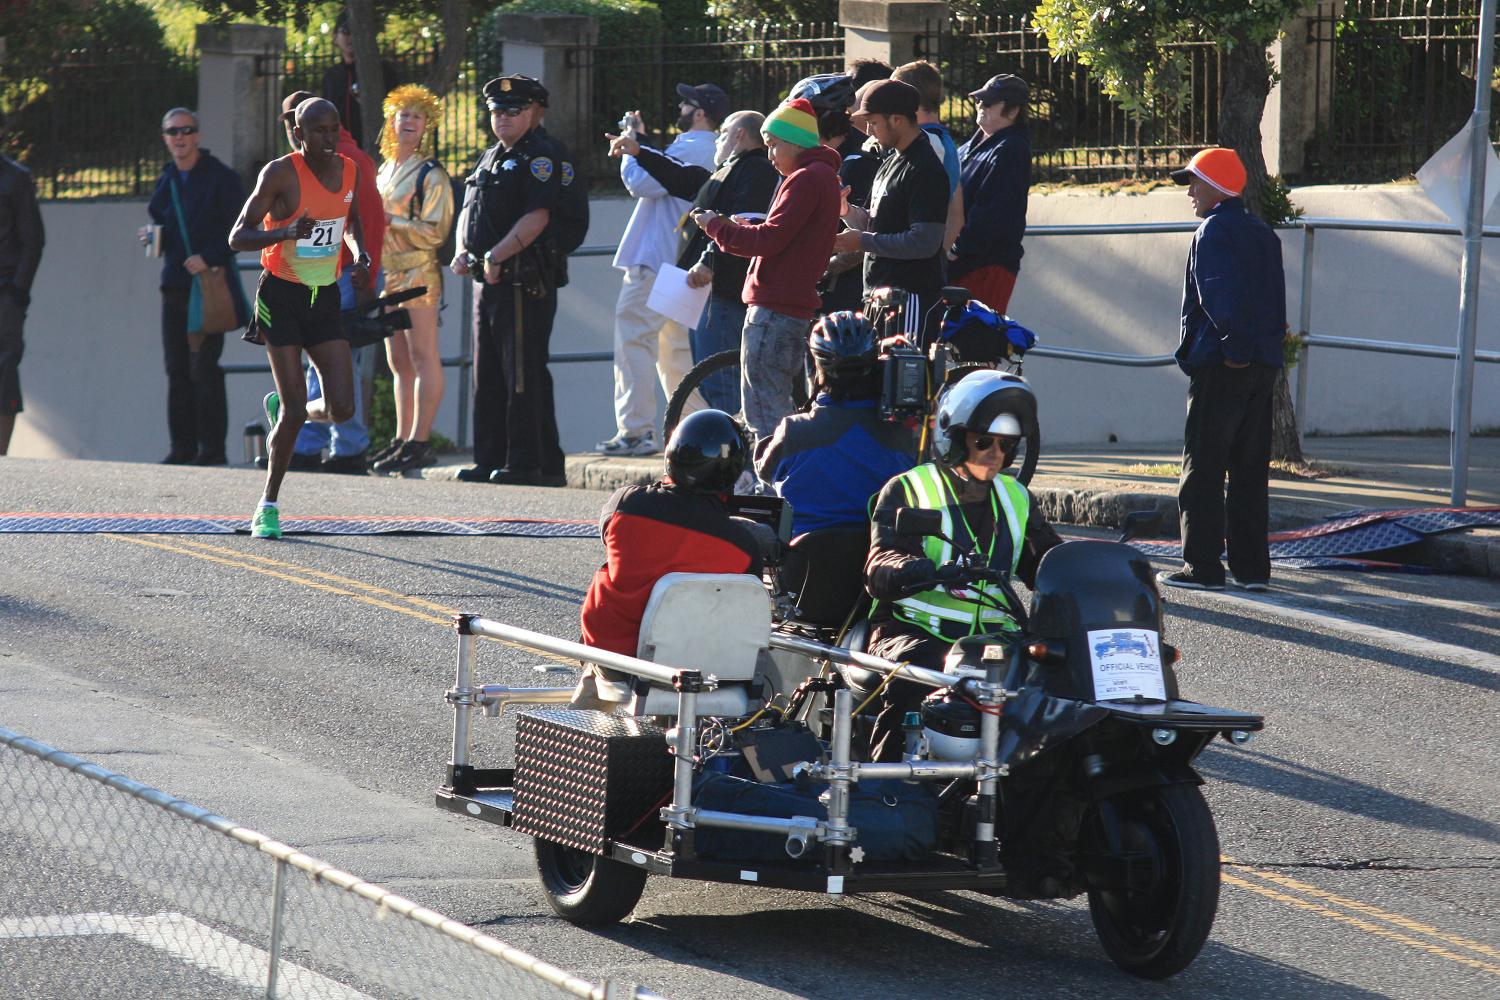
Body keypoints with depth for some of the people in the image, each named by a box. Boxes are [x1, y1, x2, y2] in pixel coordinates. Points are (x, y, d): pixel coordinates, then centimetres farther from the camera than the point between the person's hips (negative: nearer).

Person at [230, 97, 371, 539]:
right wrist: (287, 232, -32)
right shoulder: (280, 173, -14)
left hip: (325, 298, 5)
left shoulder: (349, 170, 2)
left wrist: (361, 257, 4)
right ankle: (269, 506, 9)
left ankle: (281, 406, 29)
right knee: (295, 411, -7)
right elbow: (237, 237, -16)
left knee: (341, 409, -4)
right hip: (281, 297, -5)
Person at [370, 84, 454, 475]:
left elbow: (434, 232, -13)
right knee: (398, 362, 10)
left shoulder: (431, 175, -7)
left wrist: (392, 222, -19)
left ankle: (420, 442, -11)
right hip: (388, 274, 8)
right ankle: (403, 439, 13)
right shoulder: (384, 172, 17)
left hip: (418, 273, -8)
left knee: (422, 356, -9)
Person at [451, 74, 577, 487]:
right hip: (490, 281, 10)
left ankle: (532, 463, -8)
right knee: (488, 375, 12)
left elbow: (536, 217, -19)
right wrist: (463, 251, 4)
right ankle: (492, 460, 17)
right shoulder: (492, 156, 21)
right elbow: (469, 210, 23)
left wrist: (496, 256, -21)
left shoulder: (543, 155, -9)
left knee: (524, 375, -10)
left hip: (525, 280, -10)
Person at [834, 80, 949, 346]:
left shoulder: (925, 171, -14)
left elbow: (925, 242, -20)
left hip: (910, 297, -10)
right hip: (882, 293, 10)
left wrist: (863, 241, -15)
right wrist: (846, 211, 3)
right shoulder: (892, 162, 17)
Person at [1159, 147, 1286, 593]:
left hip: (1220, 368, -8)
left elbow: (1220, 295, -20)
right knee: (1250, 468, 11)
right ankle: (1252, 566, 12)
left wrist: (1236, 346, -17)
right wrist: (1265, 343, 9)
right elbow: (1276, 300, 16)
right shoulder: (1263, 234, 17)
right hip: (1263, 366, 8)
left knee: (1203, 468, -3)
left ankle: (1203, 566, -5)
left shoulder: (1212, 232, -8)